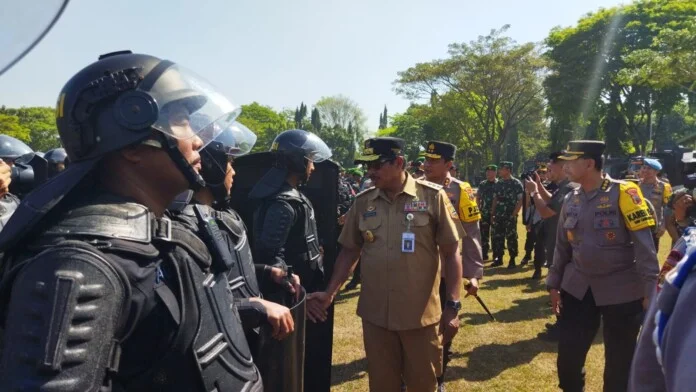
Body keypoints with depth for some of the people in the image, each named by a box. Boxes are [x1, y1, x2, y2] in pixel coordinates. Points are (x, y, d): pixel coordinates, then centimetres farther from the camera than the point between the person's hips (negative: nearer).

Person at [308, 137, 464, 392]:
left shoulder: (433, 197, -8)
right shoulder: (362, 202, 1)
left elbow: (451, 253, -5)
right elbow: (350, 251, 9)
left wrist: (452, 306, -8)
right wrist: (330, 293, 1)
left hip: (421, 314, -2)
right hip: (375, 314, 3)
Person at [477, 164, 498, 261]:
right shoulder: (482, 184, 8)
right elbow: (478, 198, 13)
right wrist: (479, 208, 2)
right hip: (484, 213, 3)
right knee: (484, 234, 7)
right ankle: (484, 254, 15)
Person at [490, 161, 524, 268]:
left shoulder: (516, 183, -6)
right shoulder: (498, 184, 11)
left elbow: (520, 200, -8)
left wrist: (514, 214, -13)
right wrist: (492, 214, 10)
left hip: (510, 216, -6)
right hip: (498, 216, 6)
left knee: (511, 238, 0)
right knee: (497, 237, 7)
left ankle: (512, 260, 9)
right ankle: (498, 258, 19)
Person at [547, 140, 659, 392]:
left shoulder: (623, 193, -11)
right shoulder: (571, 200, 4)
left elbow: (644, 244, -13)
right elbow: (562, 246, 12)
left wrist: (650, 288, -15)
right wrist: (554, 284, 12)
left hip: (621, 291, -4)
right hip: (578, 289, 4)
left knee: (620, 361, 10)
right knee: (568, 356, 5)